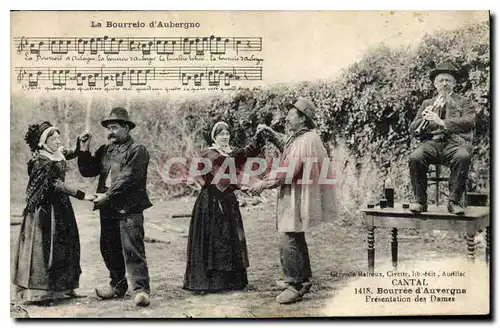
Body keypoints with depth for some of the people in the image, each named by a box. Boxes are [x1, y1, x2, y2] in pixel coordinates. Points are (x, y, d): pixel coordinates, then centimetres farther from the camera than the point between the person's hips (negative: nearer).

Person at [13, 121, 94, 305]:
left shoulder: (58, 154, 6)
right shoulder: (40, 161, -17)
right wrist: (81, 195, -25)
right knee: (43, 247, -4)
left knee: (66, 245, 11)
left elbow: (74, 154, 25)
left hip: (61, 205, 8)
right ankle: (39, 292, 4)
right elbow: (56, 183, -22)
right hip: (44, 208, -8)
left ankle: (62, 288, 21)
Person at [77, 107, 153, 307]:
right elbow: (87, 171, 11)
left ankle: (141, 289, -6)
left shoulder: (137, 150, -5)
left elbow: (128, 178, -15)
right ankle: (118, 286, 27)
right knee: (109, 249, 13)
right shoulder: (104, 150, 15)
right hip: (108, 209, 7)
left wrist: (107, 196, -19)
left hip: (129, 209, -7)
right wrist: (84, 149, 0)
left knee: (132, 249, -10)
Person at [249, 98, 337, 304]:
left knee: (289, 241, -9)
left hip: (297, 199, -11)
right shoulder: (297, 138, 13)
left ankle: (295, 285, -2)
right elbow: (286, 149, 36)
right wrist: (271, 134, 23)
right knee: (296, 241, 18)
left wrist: (264, 183, -16)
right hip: (291, 197, 11)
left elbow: (288, 170, -23)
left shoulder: (306, 140, -18)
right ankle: (304, 280, 29)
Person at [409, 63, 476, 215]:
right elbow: (413, 129, 17)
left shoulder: (464, 102, 19)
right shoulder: (427, 103, 25)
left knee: (463, 157, -37)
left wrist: (442, 122, -14)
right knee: (415, 158, -31)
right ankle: (420, 201, -20)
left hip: (455, 141, -1)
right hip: (431, 141, 2)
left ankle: (454, 201, -27)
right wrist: (424, 119, -6)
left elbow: (470, 121, -2)